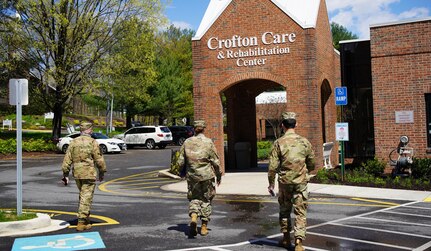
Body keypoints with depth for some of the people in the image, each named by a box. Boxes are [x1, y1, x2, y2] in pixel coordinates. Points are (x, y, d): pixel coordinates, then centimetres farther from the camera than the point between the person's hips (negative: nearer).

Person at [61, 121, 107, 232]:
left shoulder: (73, 142, 7)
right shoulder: (93, 142, -7)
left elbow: (67, 159, 5)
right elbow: (99, 159, -7)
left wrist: (65, 174, 8)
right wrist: (102, 172, 6)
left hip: (77, 174, 6)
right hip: (89, 174, -5)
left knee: (82, 196, 21)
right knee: (86, 198, -3)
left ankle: (85, 219, 29)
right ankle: (81, 222, -5)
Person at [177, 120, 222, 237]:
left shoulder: (187, 142, 0)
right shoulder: (208, 142, -6)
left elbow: (181, 161, 3)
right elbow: (215, 161, -5)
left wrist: (183, 172, 21)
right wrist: (218, 175, 8)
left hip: (192, 176, 1)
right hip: (207, 175, -1)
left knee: (194, 198, 13)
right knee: (206, 200, 10)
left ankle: (193, 216, -14)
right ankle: (204, 226, 12)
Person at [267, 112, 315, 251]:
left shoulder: (279, 143, -7)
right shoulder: (304, 142, -1)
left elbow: (273, 166, -9)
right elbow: (311, 164, 7)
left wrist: (271, 183, 2)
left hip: (284, 182, 0)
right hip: (301, 182, 0)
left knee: (284, 210, 17)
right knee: (300, 212, 4)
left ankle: (286, 239, 28)